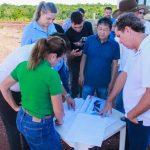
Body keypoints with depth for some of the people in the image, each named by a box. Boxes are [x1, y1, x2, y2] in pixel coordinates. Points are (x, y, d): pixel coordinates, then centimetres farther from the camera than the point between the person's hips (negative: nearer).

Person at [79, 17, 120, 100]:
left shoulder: (114, 45, -10)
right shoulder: (89, 40, -9)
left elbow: (114, 64, -4)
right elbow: (84, 57, -1)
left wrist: (112, 81, -3)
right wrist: (81, 74, -2)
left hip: (104, 82, 0)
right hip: (88, 80, 0)